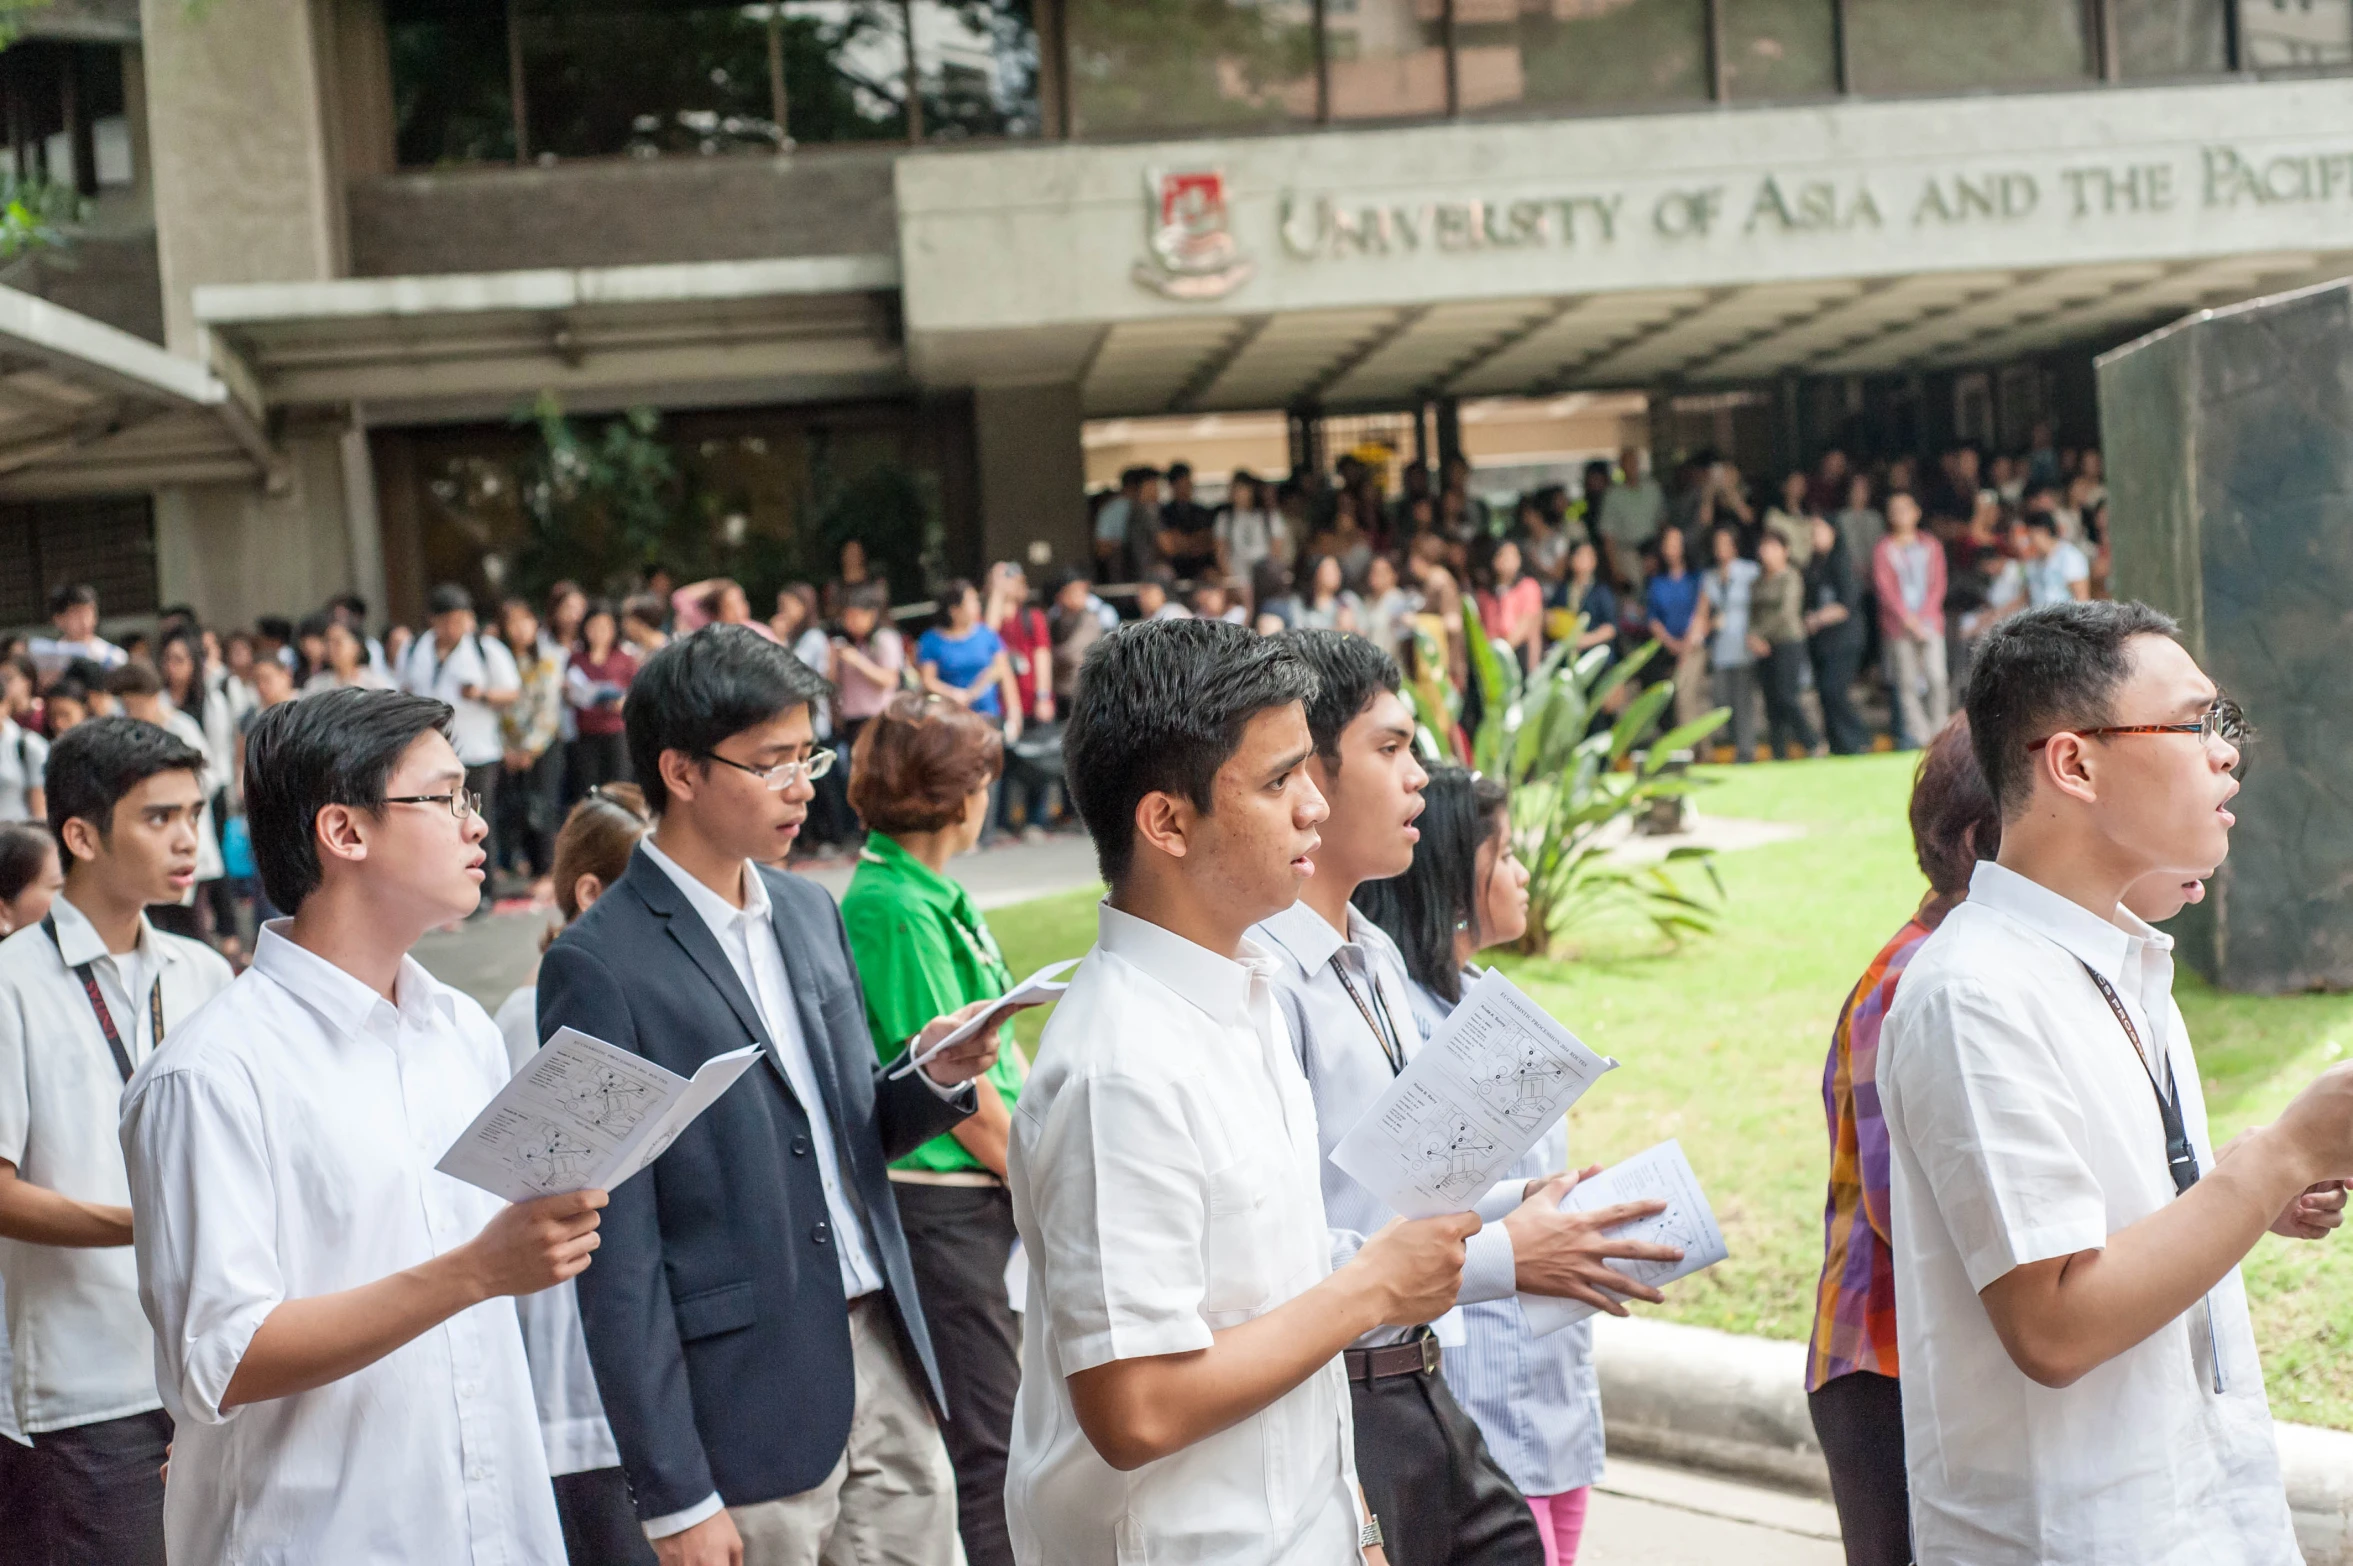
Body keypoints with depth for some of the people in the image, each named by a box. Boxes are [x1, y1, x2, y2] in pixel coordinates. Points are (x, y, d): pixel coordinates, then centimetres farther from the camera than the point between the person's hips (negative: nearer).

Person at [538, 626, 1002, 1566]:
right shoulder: (599, 966, -12)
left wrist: (934, 1080, -4)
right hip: (751, 1403, -6)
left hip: (886, 1357, 6)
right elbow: (616, 1252, -13)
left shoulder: (809, 910, 9)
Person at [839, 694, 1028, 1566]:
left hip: (984, 1194, 9)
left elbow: (1003, 1046, 15)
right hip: (940, 1195, -9)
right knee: (987, 1439, -5)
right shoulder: (894, 907, -18)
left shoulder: (939, 895, 12)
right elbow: (955, 1082, -17)